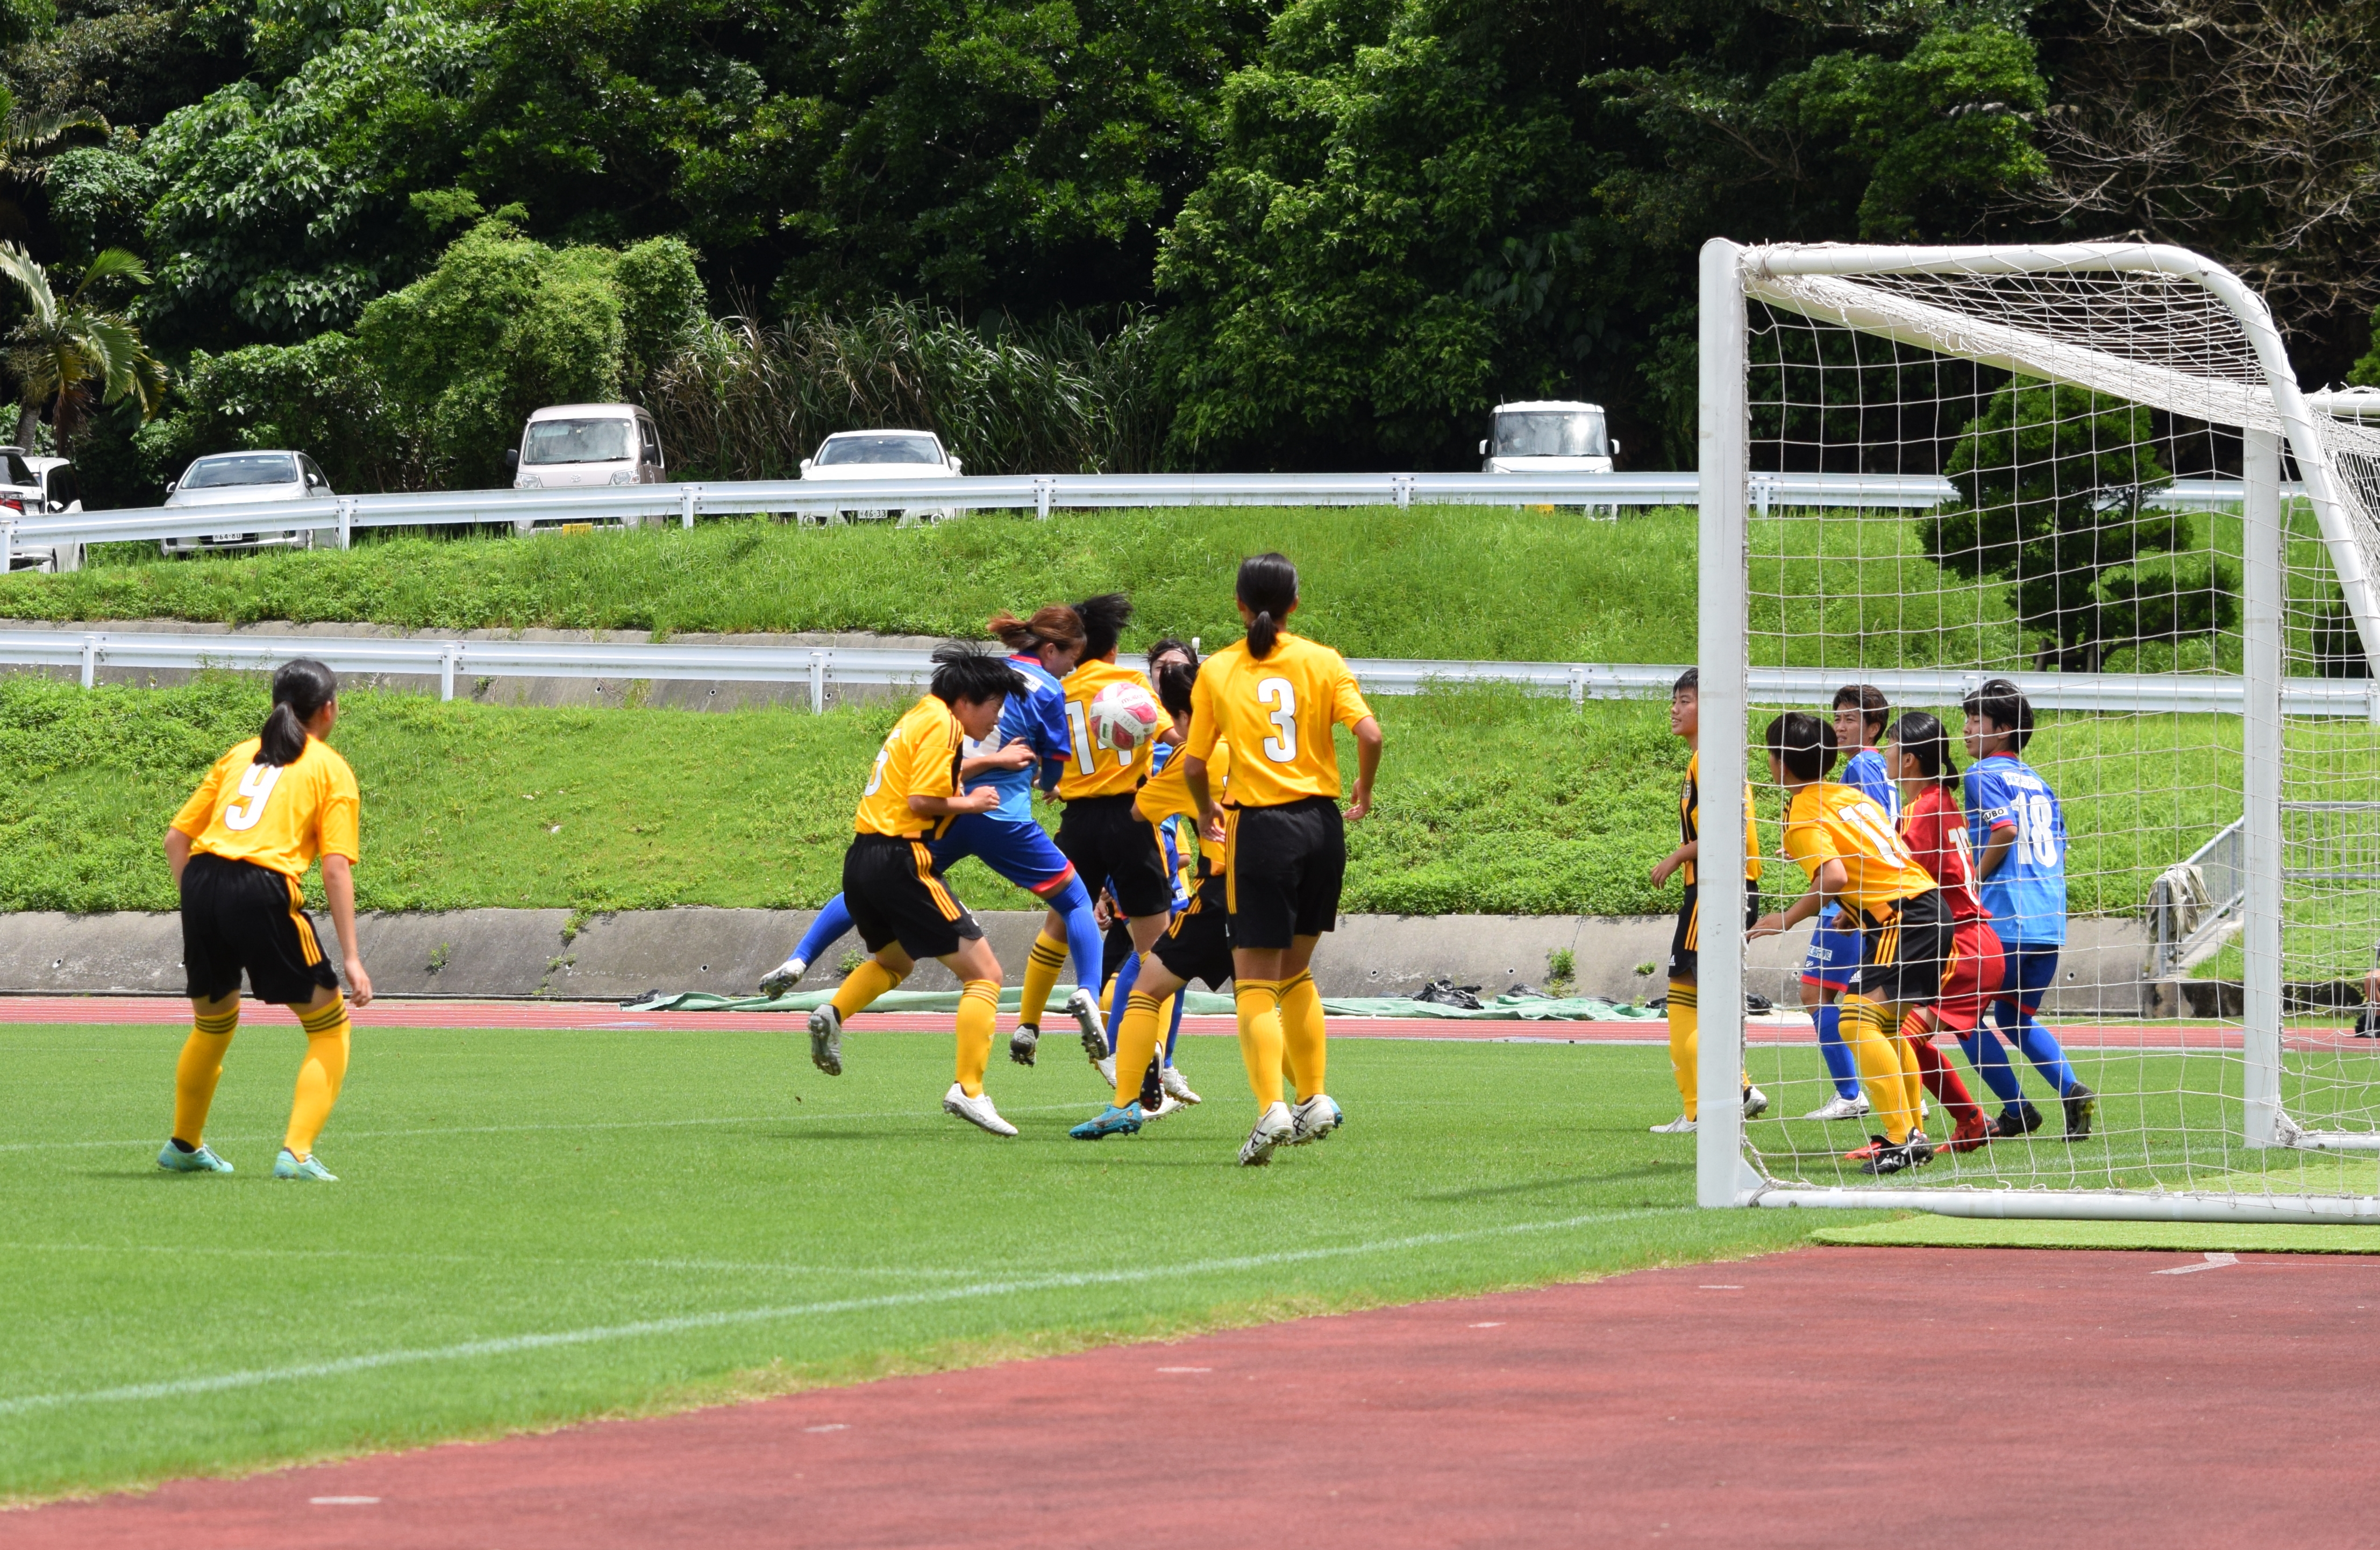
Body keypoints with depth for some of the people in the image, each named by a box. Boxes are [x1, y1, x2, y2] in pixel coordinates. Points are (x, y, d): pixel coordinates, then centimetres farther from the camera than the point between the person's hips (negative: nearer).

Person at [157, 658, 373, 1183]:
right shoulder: (331, 770, 8)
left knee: (213, 1021, 28)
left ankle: (184, 1145, 42)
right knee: (329, 1025, 9)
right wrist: (351, 958, -3)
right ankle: (297, 1153, -3)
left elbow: (176, 838, 17)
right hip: (265, 891, -5)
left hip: (202, 881, 5)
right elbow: (336, 869, -2)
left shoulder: (238, 756, 22)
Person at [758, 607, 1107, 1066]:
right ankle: (1087, 998, -10)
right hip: (1003, 820, -4)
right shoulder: (1048, 691, -3)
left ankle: (798, 962, 6)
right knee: (1076, 903, 9)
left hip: (945, 813, 4)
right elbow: (1055, 772, 4)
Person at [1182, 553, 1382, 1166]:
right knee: (1295, 972, 20)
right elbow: (1369, 734, -10)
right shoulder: (1322, 662, 1)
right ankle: (1314, 1100, 18)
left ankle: (1271, 1108, -20)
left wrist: (1207, 812, 20)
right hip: (1321, 826, 3)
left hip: (1259, 831, -3)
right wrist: (1362, 794, 9)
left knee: (1256, 983, -2)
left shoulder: (1216, 672, 0)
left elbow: (1194, 765, 0)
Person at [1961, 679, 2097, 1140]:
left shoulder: (1984, 775, -4)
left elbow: (2006, 829, -19)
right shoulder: (2038, 783, 20)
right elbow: (2056, 849, 19)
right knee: (2016, 1018, 22)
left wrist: (1972, 882, -9)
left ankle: (2017, 1111, 2)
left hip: (2003, 922, -8)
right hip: (2050, 922, 8)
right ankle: (2073, 1091, 2)